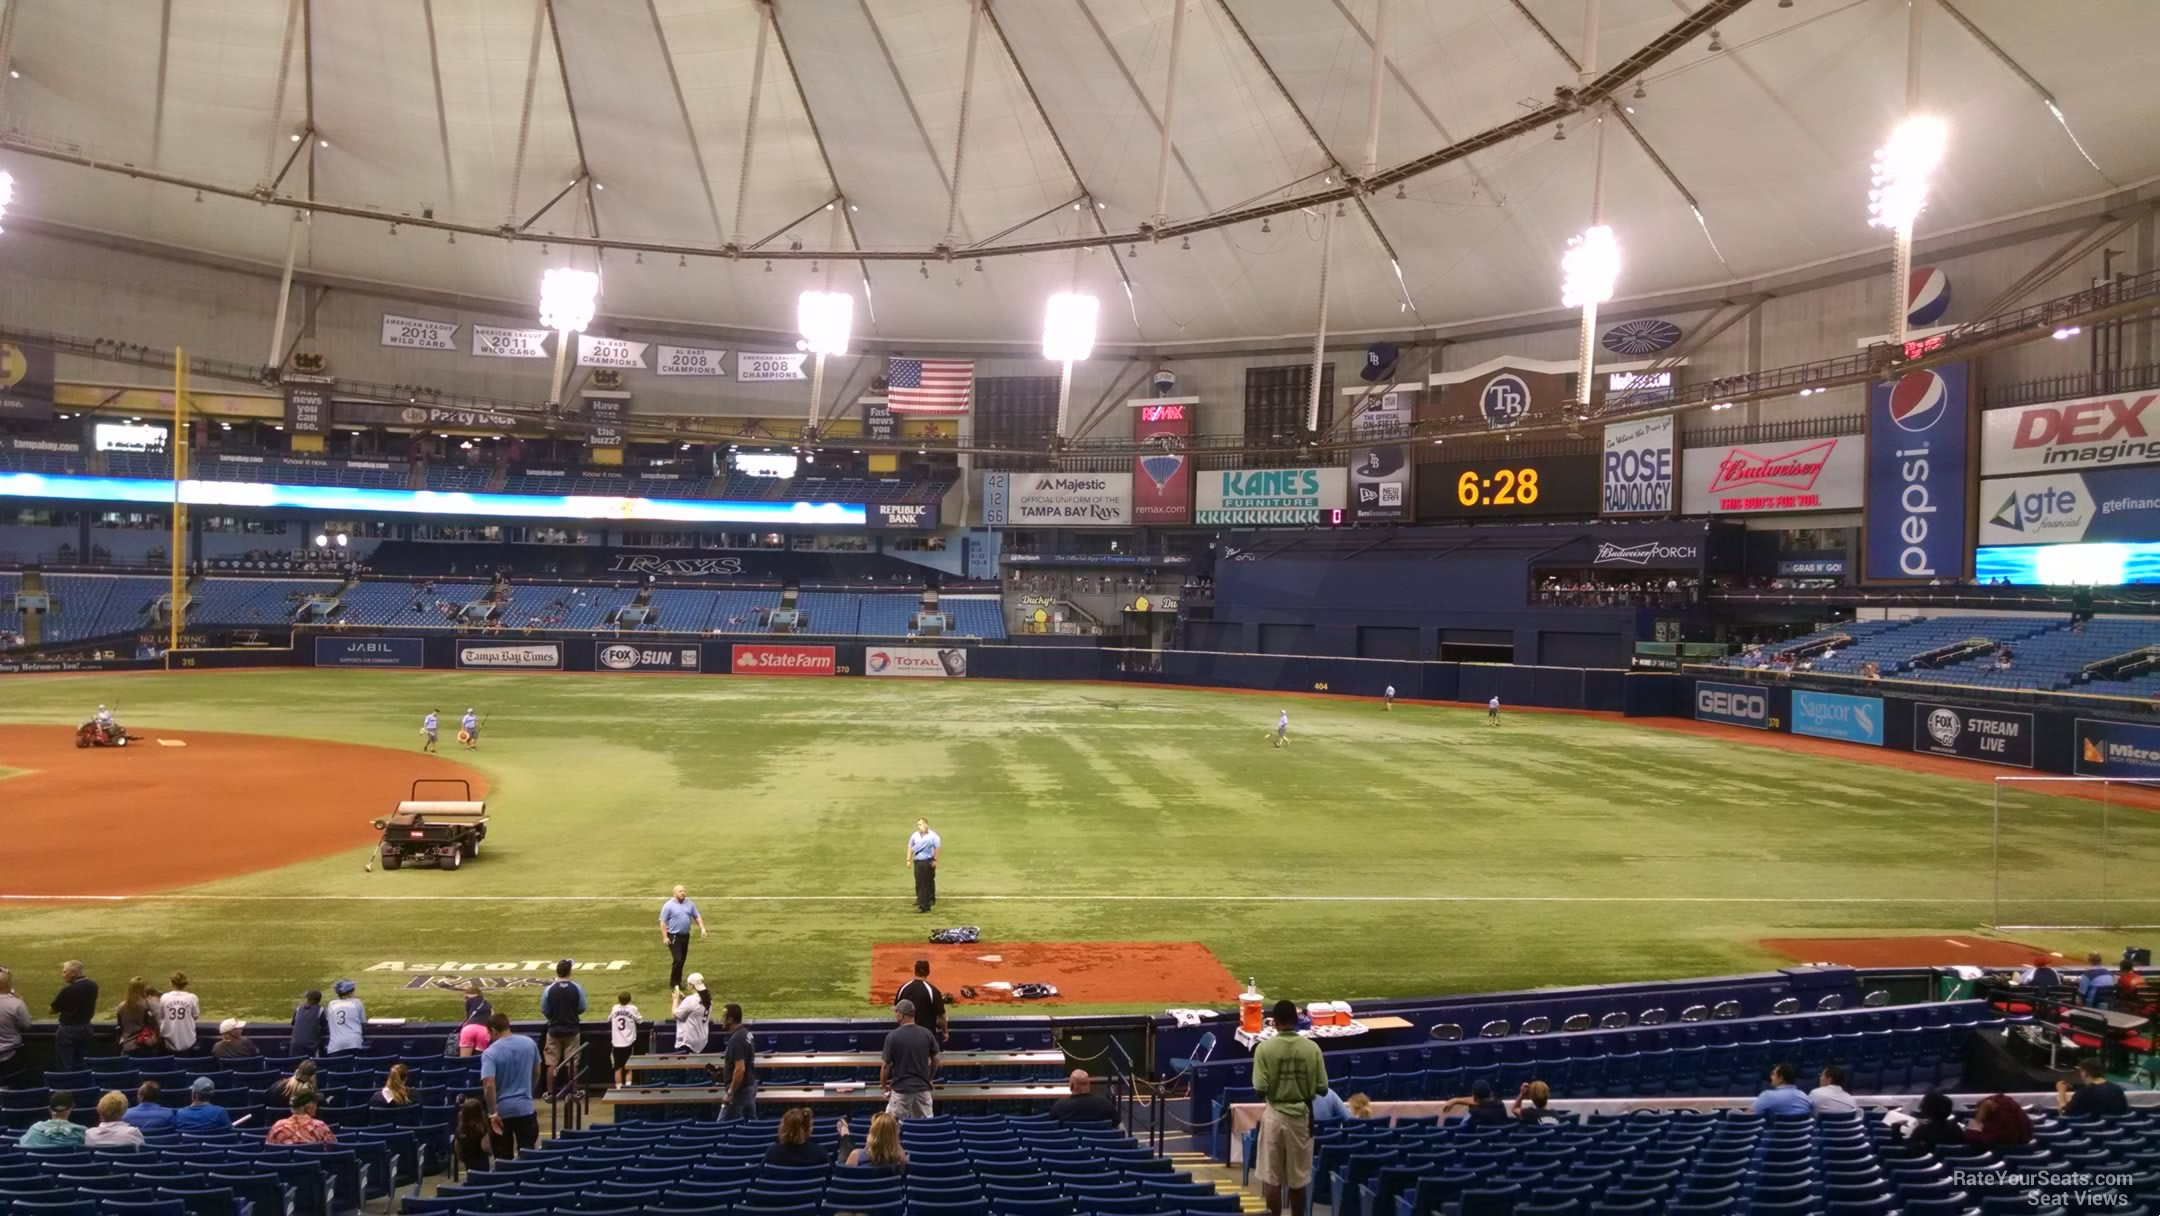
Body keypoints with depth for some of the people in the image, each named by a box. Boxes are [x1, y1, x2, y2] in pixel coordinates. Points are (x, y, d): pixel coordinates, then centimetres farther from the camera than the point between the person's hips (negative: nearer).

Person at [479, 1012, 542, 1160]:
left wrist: (492, 1113, -18)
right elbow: (537, 1070, 14)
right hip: (525, 1107, 3)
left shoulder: (490, 1053, -14)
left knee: (503, 1159, 12)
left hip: (501, 1110, -2)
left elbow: (489, 1085, -25)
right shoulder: (529, 1043, 0)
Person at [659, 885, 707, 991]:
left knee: (682, 960, 11)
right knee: (678, 960, -13)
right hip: (674, 936, -6)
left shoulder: (690, 904, 5)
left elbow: (697, 917, 11)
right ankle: (673, 984, -1)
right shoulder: (669, 905, -11)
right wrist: (665, 937, -15)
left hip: (685, 936, 6)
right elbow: (663, 922, -10)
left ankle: (678, 982, 24)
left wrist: (702, 928, -3)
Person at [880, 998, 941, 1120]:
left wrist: (883, 1085, 9)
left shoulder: (893, 1036, -11)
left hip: (901, 1088, -3)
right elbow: (935, 1060, 7)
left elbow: (886, 1065, -7)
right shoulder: (927, 1034, -1)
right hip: (922, 1087, 3)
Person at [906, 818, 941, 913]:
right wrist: (909, 860, 8)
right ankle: (921, 901, 8)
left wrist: (935, 860, -9)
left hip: (929, 862, -4)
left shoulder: (932, 835, -6)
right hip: (918, 861, 4)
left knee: (929, 882, 5)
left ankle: (931, 900, 16)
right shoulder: (915, 835, 7)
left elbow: (937, 848, -5)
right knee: (919, 882, 2)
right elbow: (910, 847, 12)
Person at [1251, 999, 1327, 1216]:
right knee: (1298, 1178, 13)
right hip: (1301, 1115, 2)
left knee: (1272, 1177, 7)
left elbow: (1260, 1088, -15)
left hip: (1275, 1115, -2)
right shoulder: (1312, 1048, -6)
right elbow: (1322, 1087, -4)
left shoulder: (1265, 1048, -12)